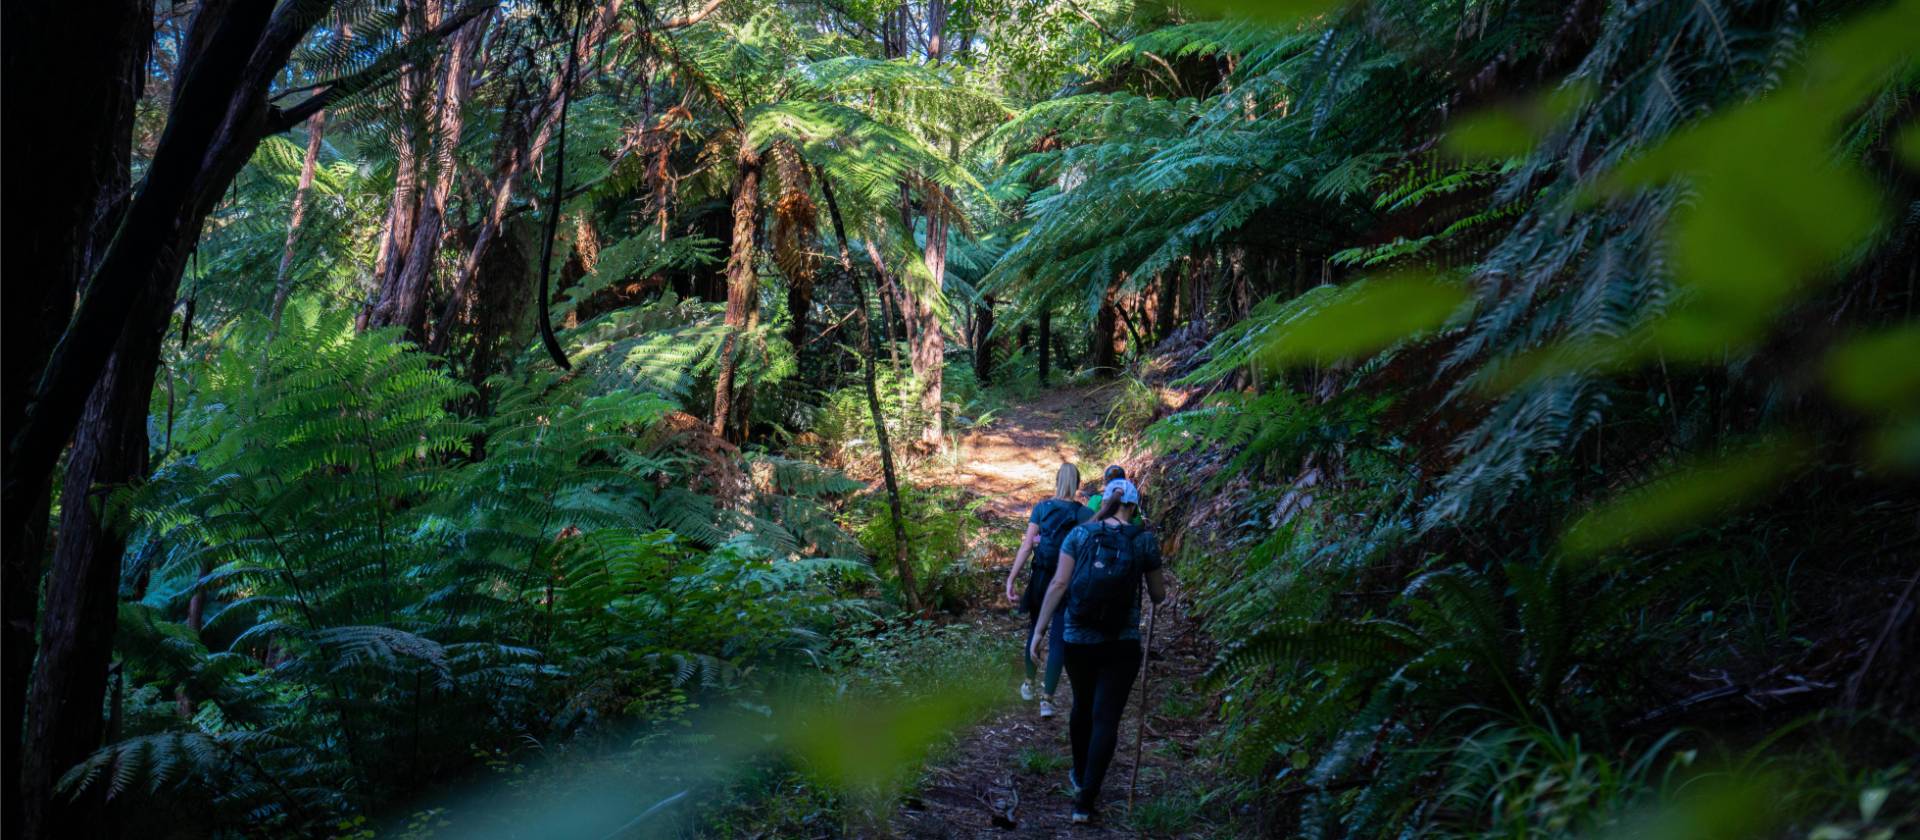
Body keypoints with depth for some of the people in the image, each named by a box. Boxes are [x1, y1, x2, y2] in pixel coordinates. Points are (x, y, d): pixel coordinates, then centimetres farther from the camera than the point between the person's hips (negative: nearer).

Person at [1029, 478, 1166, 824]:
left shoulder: (1079, 534, 0)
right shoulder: (1145, 541, -2)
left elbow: (1058, 584, -6)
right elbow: (1158, 596, 6)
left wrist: (1039, 630, -2)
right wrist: (1161, 579, 29)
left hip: (1077, 640, 2)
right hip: (1121, 644, -2)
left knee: (1082, 705, 24)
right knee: (1106, 718, 1)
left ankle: (1080, 776, 41)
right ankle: (1085, 801, -4)